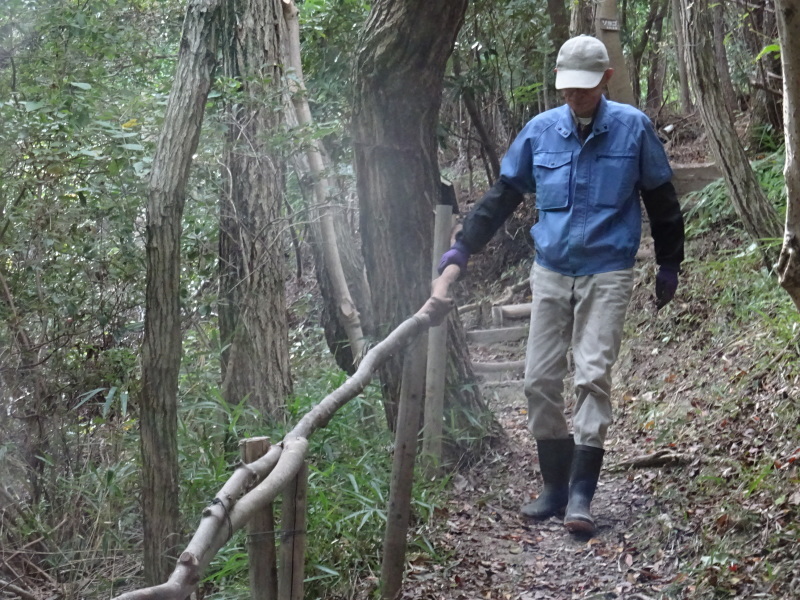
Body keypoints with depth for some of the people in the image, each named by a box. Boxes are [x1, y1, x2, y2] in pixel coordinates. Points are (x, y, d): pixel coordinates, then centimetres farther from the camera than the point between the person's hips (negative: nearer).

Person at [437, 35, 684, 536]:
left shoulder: (634, 128, -3)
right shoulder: (540, 131, 2)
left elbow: (661, 198, 7)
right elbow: (504, 194, 11)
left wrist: (670, 265, 11)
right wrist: (464, 246, 6)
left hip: (607, 274, -3)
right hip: (550, 272, 3)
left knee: (594, 377, -10)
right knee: (540, 381, 2)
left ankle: (581, 495, -7)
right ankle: (555, 486, 15)